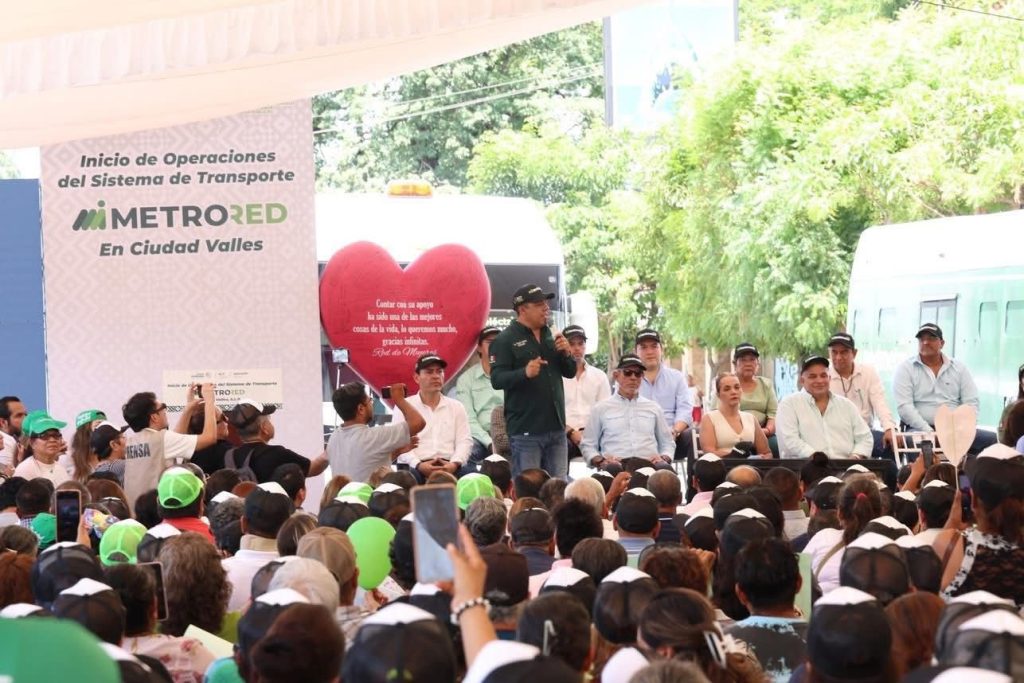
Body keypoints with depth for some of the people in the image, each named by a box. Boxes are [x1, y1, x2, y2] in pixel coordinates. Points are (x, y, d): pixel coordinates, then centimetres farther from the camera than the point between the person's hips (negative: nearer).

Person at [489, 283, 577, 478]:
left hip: (556, 426, 7)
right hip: (526, 431, -6)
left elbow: (570, 373, 19)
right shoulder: (505, 340, -5)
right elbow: (497, 380, -14)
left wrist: (566, 353, -2)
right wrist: (525, 373, -31)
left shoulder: (550, 336, 16)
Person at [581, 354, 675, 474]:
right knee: (613, 469, -41)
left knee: (665, 469, -35)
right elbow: (587, 445, 16)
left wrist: (663, 458, 1)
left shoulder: (654, 408, 24)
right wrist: (601, 460, -6)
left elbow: (668, 443, 25)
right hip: (617, 463, -2)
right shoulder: (601, 409, 17)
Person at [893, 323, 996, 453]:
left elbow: (971, 403, 9)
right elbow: (904, 406, -6)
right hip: (920, 431, -4)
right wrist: (930, 432, -17)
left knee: (992, 440, -22)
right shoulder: (905, 369, 5)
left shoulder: (959, 368, 14)